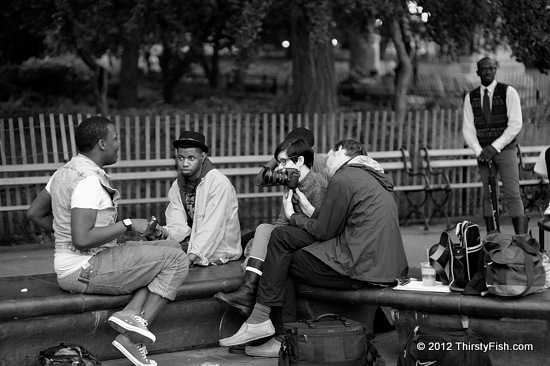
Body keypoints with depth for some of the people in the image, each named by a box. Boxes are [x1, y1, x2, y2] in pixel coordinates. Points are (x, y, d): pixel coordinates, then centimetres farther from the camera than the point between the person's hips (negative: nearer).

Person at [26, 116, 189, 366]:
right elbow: (82, 240, -27)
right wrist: (127, 224, -19)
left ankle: (130, 316, -5)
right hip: (85, 270, -10)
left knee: (171, 248, 12)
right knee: (176, 260, -9)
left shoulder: (65, 172, 11)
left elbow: (34, 213, 19)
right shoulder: (88, 181, -20)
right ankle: (137, 329, -11)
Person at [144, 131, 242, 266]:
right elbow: (179, 228, -4)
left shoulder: (219, 183, -18)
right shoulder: (176, 187, 4)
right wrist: (162, 232, -27)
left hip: (220, 249, -6)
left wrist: (191, 257, -32)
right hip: (193, 242, 6)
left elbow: (211, 229, -24)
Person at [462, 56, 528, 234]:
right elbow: (468, 128, 5)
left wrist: (494, 147, -13)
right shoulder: (470, 97, 6)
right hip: (483, 152, 3)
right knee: (488, 196, 2)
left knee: (513, 195, -10)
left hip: (506, 150, -3)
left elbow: (516, 124, -7)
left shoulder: (508, 92, -3)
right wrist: (479, 151, -10)